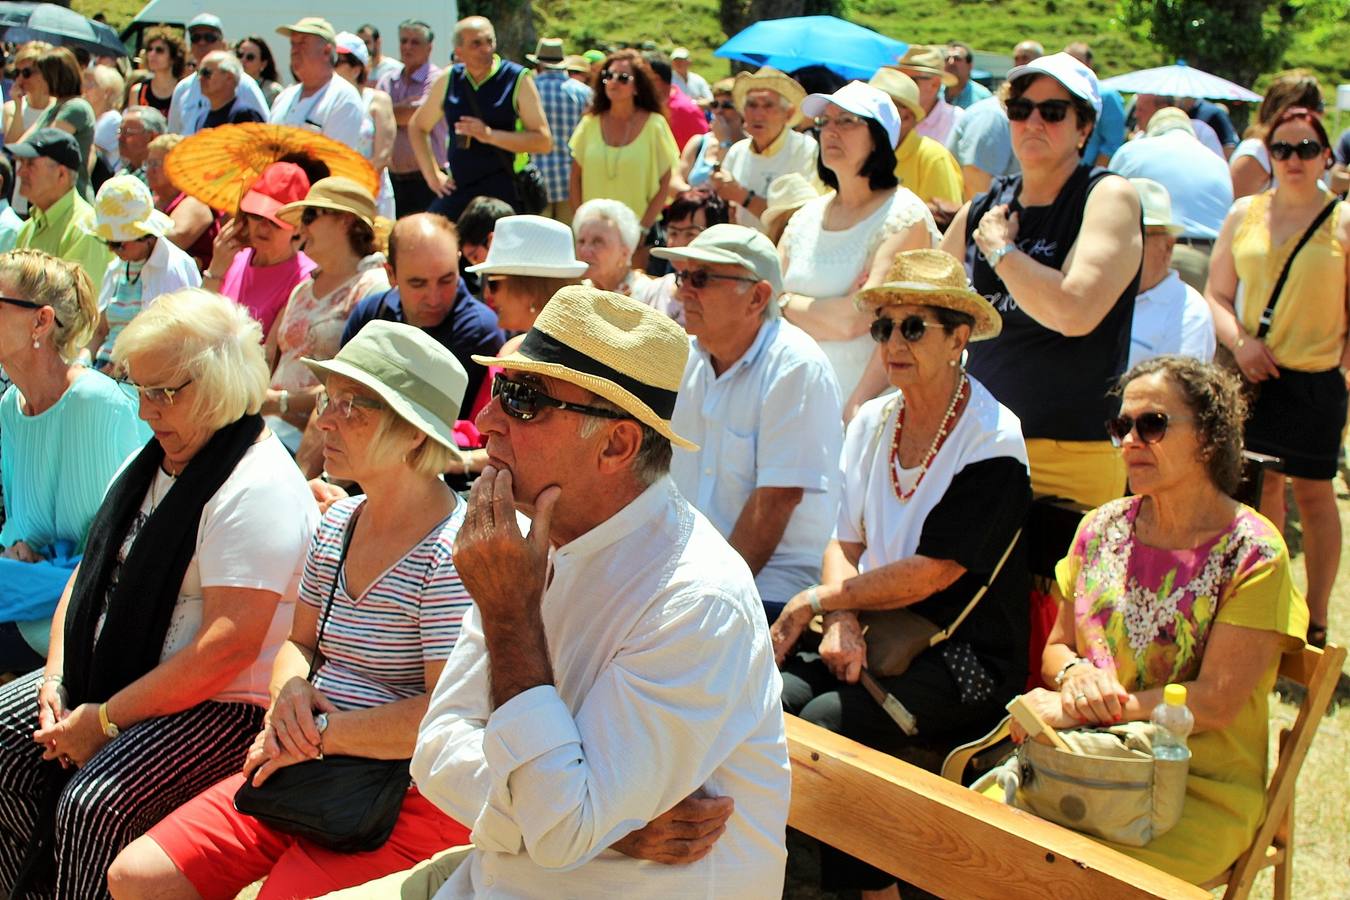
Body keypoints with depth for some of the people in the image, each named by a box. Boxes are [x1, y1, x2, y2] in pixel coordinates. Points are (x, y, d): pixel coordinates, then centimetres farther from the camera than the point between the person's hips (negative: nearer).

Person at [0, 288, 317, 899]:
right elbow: (92, 573, 16)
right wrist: (55, 678, 0)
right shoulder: (150, 463, 12)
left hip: (223, 707, -9)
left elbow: (229, 645, -24)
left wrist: (106, 720, -19)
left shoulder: (259, 489, -19)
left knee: (93, 806, -27)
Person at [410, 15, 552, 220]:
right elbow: (417, 126, 24)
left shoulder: (518, 79, -3)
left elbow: (544, 141, -10)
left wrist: (489, 134, -17)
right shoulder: (448, 80, 9)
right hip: (456, 192, 4)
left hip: (504, 195, -4)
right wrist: (432, 174, 13)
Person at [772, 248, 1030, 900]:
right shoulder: (872, 421, 10)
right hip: (875, 631, 5)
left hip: (962, 653, -5)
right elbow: (845, 542, 8)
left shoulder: (993, 441, -10)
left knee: (830, 720, -29)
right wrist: (843, 620, -12)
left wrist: (819, 600, -12)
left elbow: (933, 571, -16)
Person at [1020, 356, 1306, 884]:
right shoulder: (1102, 528, 8)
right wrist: (1074, 674, -9)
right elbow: (1056, 647, 16)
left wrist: (1073, 711, -15)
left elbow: (1216, 702, -14)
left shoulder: (1252, 554, -8)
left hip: (1201, 793, -4)